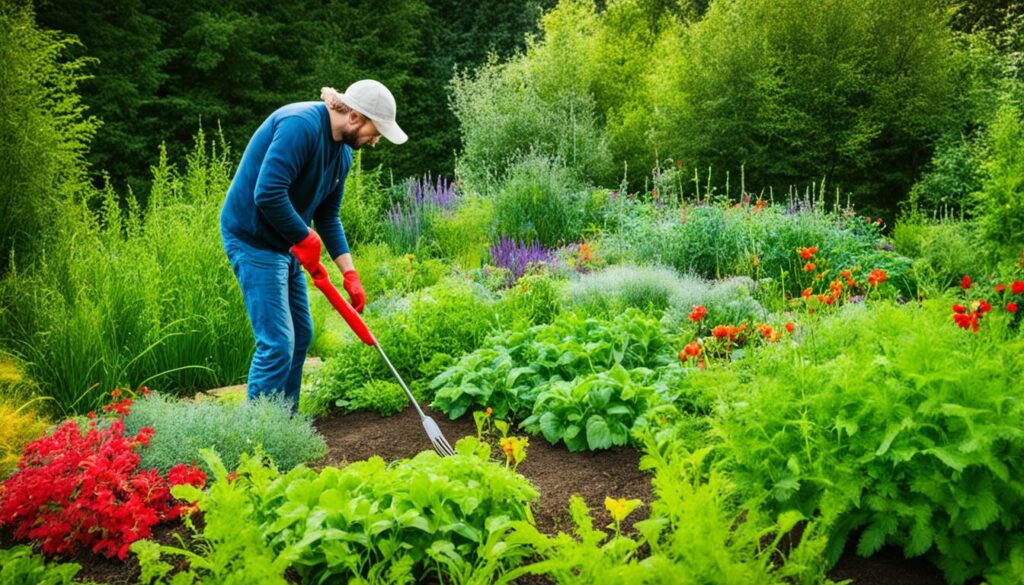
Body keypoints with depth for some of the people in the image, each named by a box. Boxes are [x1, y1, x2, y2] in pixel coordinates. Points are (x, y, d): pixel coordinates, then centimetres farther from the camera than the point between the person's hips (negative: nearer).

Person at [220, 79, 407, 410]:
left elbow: (328, 216, 13)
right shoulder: (300, 125, -23)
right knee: (277, 343, -11)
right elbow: (268, 194, -31)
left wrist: (349, 274, 7)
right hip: (253, 240, -10)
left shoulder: (342, 153, 7)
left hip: (286, 243, 10)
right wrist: (306, 239, -18)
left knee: (301, 335, 14)